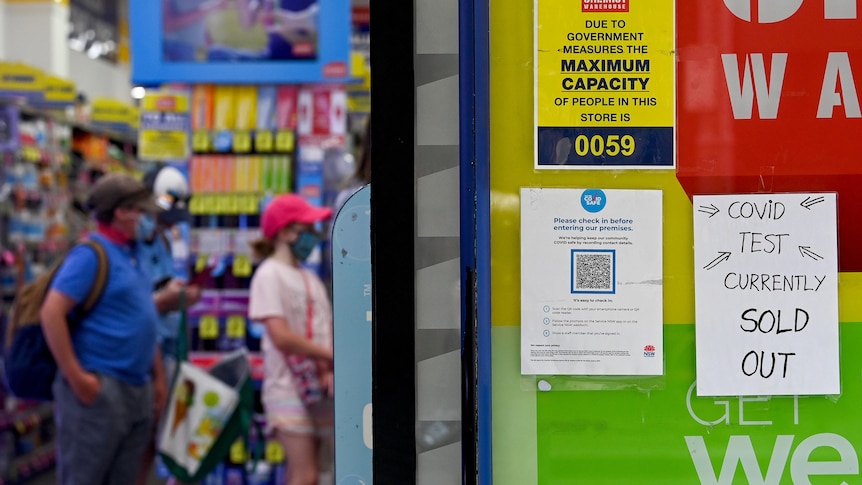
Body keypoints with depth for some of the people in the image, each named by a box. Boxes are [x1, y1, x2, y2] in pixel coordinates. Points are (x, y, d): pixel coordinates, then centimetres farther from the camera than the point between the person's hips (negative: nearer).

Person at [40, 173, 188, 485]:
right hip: (98, 388, -9)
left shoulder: (132, 255, 14)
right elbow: (51, 313, -18)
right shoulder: (91, 254, -11)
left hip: (138, 389, 9)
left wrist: (157, 374, 16)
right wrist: (75, 376, -20)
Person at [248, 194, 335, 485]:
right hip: (288, 387, -6)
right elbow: (282, 337, -16)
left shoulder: (311, 279, 15)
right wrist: (334, 356, -11)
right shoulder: (270, 275, -7)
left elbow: (327, 332, 11)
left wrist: (329, 370, -9)